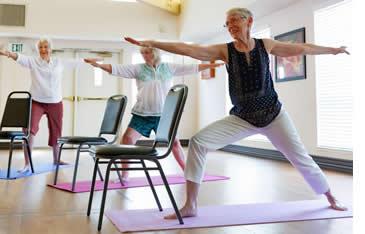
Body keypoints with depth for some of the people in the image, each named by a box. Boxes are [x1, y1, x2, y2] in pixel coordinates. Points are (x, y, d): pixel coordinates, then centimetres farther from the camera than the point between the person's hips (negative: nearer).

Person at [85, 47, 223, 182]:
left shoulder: (169, 68, 3)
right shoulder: (138, 69, 1)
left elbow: (192, 68, 4)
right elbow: (116, 69, -6)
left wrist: (211, 65, 2)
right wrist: (98, 65, -19)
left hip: (164, 114, 1)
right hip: (142, 114, 0)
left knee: (174, 142, 9)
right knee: (127, 139, -12)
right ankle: (124, 175, 0)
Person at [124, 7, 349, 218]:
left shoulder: (266, 45, -3)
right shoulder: (225, 50, -7)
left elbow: (301, 48, 10)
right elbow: (187, 49, -16)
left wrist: (332, 50, 20)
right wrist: (150, 43, -25)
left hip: (273, 114, 0)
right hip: (242, 118, 0)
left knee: (300, 157, 6)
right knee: (198, 142, -18)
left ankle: (330, 197, 36)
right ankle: (190, 206, -12)